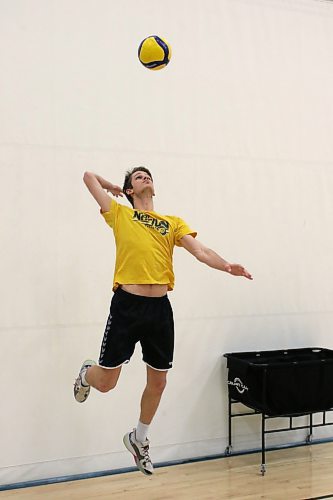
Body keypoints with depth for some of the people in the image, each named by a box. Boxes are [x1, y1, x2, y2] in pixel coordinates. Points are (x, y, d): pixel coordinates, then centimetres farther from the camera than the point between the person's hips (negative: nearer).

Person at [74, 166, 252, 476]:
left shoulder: (173, 223, 15)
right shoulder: (120, 214, 8)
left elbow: (200, 251, 2)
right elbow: (89, 177, 11)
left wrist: (227, 266, -15)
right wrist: (114, 187, 27)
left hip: (160, 308, 3)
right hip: (127, 305, -3)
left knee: (158, 382, 13)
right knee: (105, 383, 1)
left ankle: (138, 438, 40)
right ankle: (86, 373, 40)